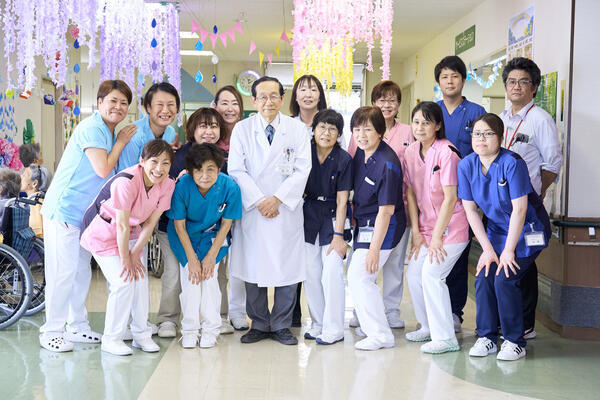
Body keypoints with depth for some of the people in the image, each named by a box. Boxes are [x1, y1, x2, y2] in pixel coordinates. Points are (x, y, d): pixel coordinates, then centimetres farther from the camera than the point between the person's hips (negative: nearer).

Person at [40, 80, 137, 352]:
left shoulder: (110, 132, 14)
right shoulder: (92, 128, -15)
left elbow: (112, 173, 15)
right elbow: (103, 170, -20)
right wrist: (121, 142, -10)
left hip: (86, 212, 9)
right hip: (64, 209, -9)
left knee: (82, 270, 14)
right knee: (63, 271, -7)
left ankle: (77, 327, 24)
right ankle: (51, 331, 2)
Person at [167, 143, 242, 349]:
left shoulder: (230, 187, -25)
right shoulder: (182, 186, -27)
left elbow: (226, 224, -12)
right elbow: (179, 225, -15)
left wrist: (211, 256, -13)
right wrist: (192, 259, -15)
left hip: (212, 236, 0)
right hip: (185, 237, 0)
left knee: (209, 276, -13)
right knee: (190, 277, -10)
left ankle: (211, 328, 4)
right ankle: (189, 330, 6)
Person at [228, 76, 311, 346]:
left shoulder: (297, 129, 4)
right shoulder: (242, 129, 4)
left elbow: (302, 170, -2)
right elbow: (237, 170, -1)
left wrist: (277, 199, -11)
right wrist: (258, 201, -11)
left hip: (287, 210, 0)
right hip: (252, 210, 0)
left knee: (288, 269, 2)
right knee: (253, 269, 4)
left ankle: (281, 326, 17)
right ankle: (259, 324, 19)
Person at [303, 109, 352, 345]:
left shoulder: (344, 160, -7)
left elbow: (342, 200, -8)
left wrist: (339, 235, -12)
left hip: (333, 219, -3)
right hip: (308, 217, 3)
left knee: (331, 274, -10)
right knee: (311, 274, 5)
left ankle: (333, 330, 1)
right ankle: (318, 324, 18)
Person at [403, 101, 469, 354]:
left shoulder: (446, 152, -17)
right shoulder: (411, 153, 4)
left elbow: (450, 198, -18)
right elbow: (411, 193, 7)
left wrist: (437, 237, -16)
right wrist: (416, 232, 2)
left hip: (451, 225, -7)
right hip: (427, 224, 7)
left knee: (432, 274, -15)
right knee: (413, 274, 7)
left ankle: (445, 338, -6)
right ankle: (428, 327, 25)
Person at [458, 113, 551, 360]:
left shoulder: (512, 163, -23)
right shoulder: (466, 166, -8)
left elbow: (519, 209, -22)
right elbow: (470, 209, -4)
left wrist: (508, 251, -20)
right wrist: (488, 249, -8)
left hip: (528, 230, -5)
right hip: (496, 229, 5)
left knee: (504, 279, -17)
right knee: (484, 277, -10)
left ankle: (515, 342, -2)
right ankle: (486, 337, 6)